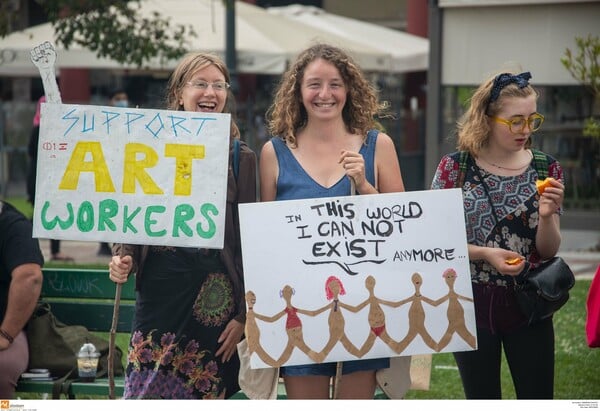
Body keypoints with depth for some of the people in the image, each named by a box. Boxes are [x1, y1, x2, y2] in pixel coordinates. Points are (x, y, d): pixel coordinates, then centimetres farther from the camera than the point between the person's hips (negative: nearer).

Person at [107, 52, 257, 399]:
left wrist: (243, 314, -2)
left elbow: (249, 240, 2)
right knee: (145, 392, -3)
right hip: (158, 292, 1)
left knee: (207, 394, 2)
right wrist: (123, 257, -8)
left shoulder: (240, 158, 3)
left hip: (214, 298, -1)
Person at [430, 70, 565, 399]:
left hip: (528, 306, 1)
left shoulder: (546, 169, 1)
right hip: (472, 303, -1)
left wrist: (546, 215, -18)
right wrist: (485, 253, -17)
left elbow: (548, 251, 3)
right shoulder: (454, 168, -5)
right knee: (481, 399, 9)